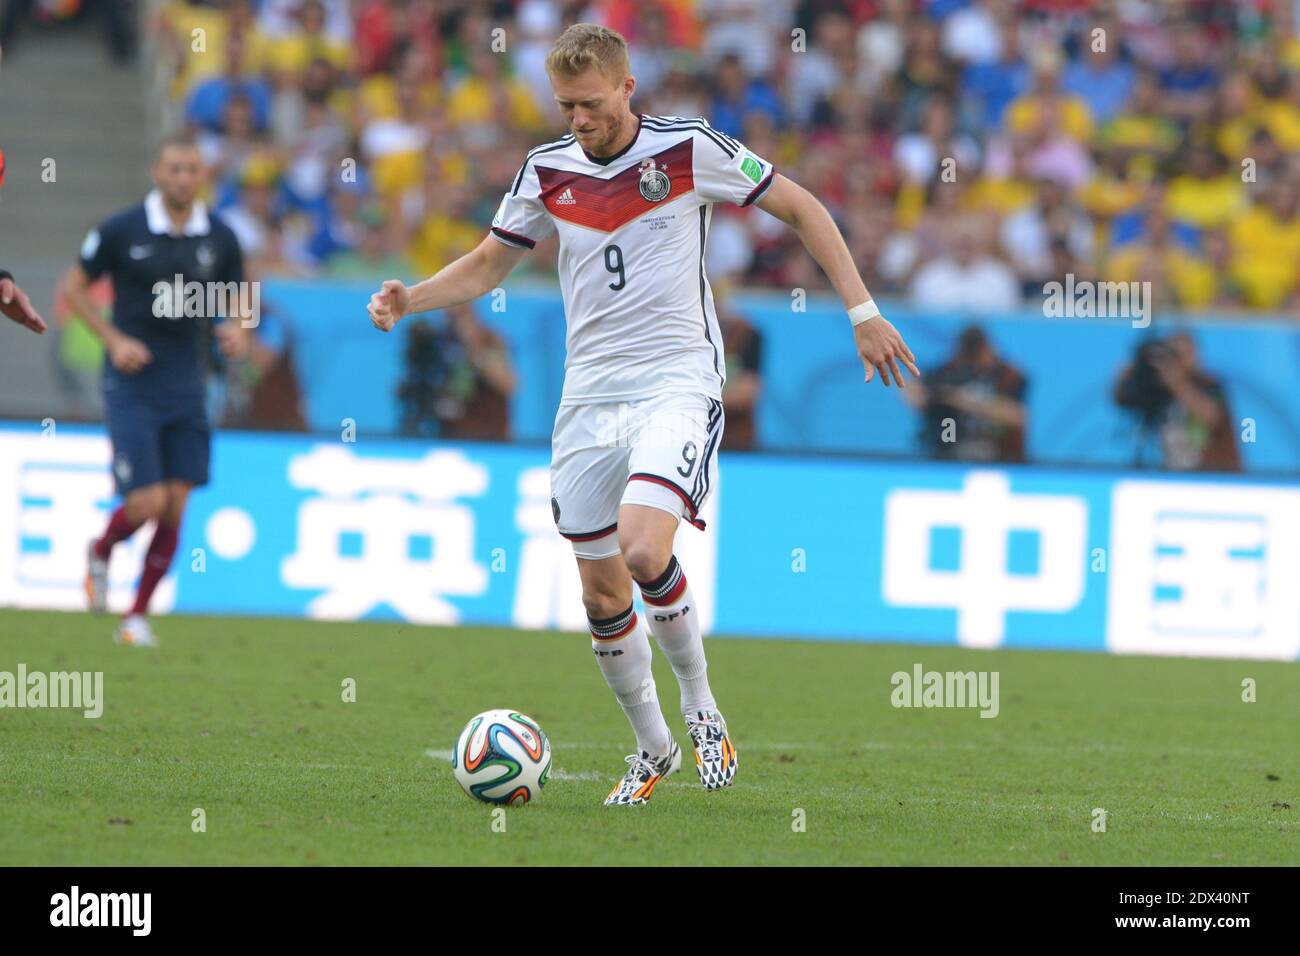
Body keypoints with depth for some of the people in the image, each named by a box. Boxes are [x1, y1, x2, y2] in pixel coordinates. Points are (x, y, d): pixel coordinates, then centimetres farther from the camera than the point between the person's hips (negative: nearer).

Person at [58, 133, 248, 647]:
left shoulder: (220, 238, 2)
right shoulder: (120, 230, -7)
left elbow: (237, 299, 15)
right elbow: (73, 286, 3)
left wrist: (237, 331, -8)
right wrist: (114, 339, -9)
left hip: (186, 388, 3)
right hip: (131, 386, -3)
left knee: (174, 509, 0)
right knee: (148, 502, -13)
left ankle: (138, 616, 14)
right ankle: (101, 552, 21)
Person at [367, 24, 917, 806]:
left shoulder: (689, 149, -7)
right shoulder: (548, 171, 5)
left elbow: (801, 209, 1)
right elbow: (489, 265, 17)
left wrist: (863, 311, -4)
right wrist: (408, 300, -1)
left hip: (676, 382, -5)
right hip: (589, 396, 5)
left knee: (644, 551, -25)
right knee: (602, 591, 5)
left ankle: (701, 706, -1)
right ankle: (653, 748, 25)